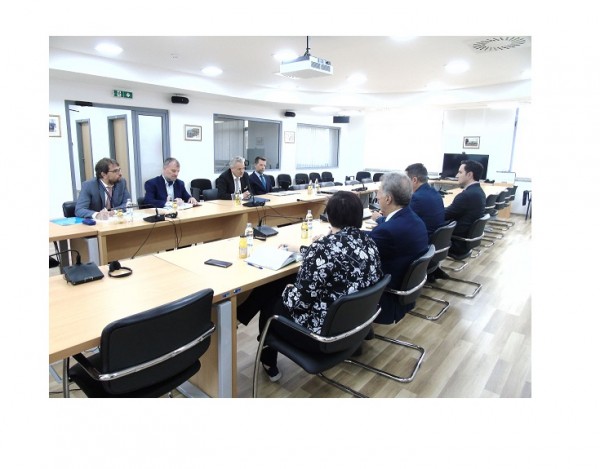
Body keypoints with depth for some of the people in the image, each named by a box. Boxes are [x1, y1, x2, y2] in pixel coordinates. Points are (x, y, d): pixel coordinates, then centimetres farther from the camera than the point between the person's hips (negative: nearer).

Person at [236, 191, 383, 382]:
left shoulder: (324, 247, -27)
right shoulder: (368, 241, -2)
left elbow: (301, 299, -24)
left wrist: (287, 291, -2)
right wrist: (303, 250, 25)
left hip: (323, 330, -8)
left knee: (270, 302, 21)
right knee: (274, 285, 18)